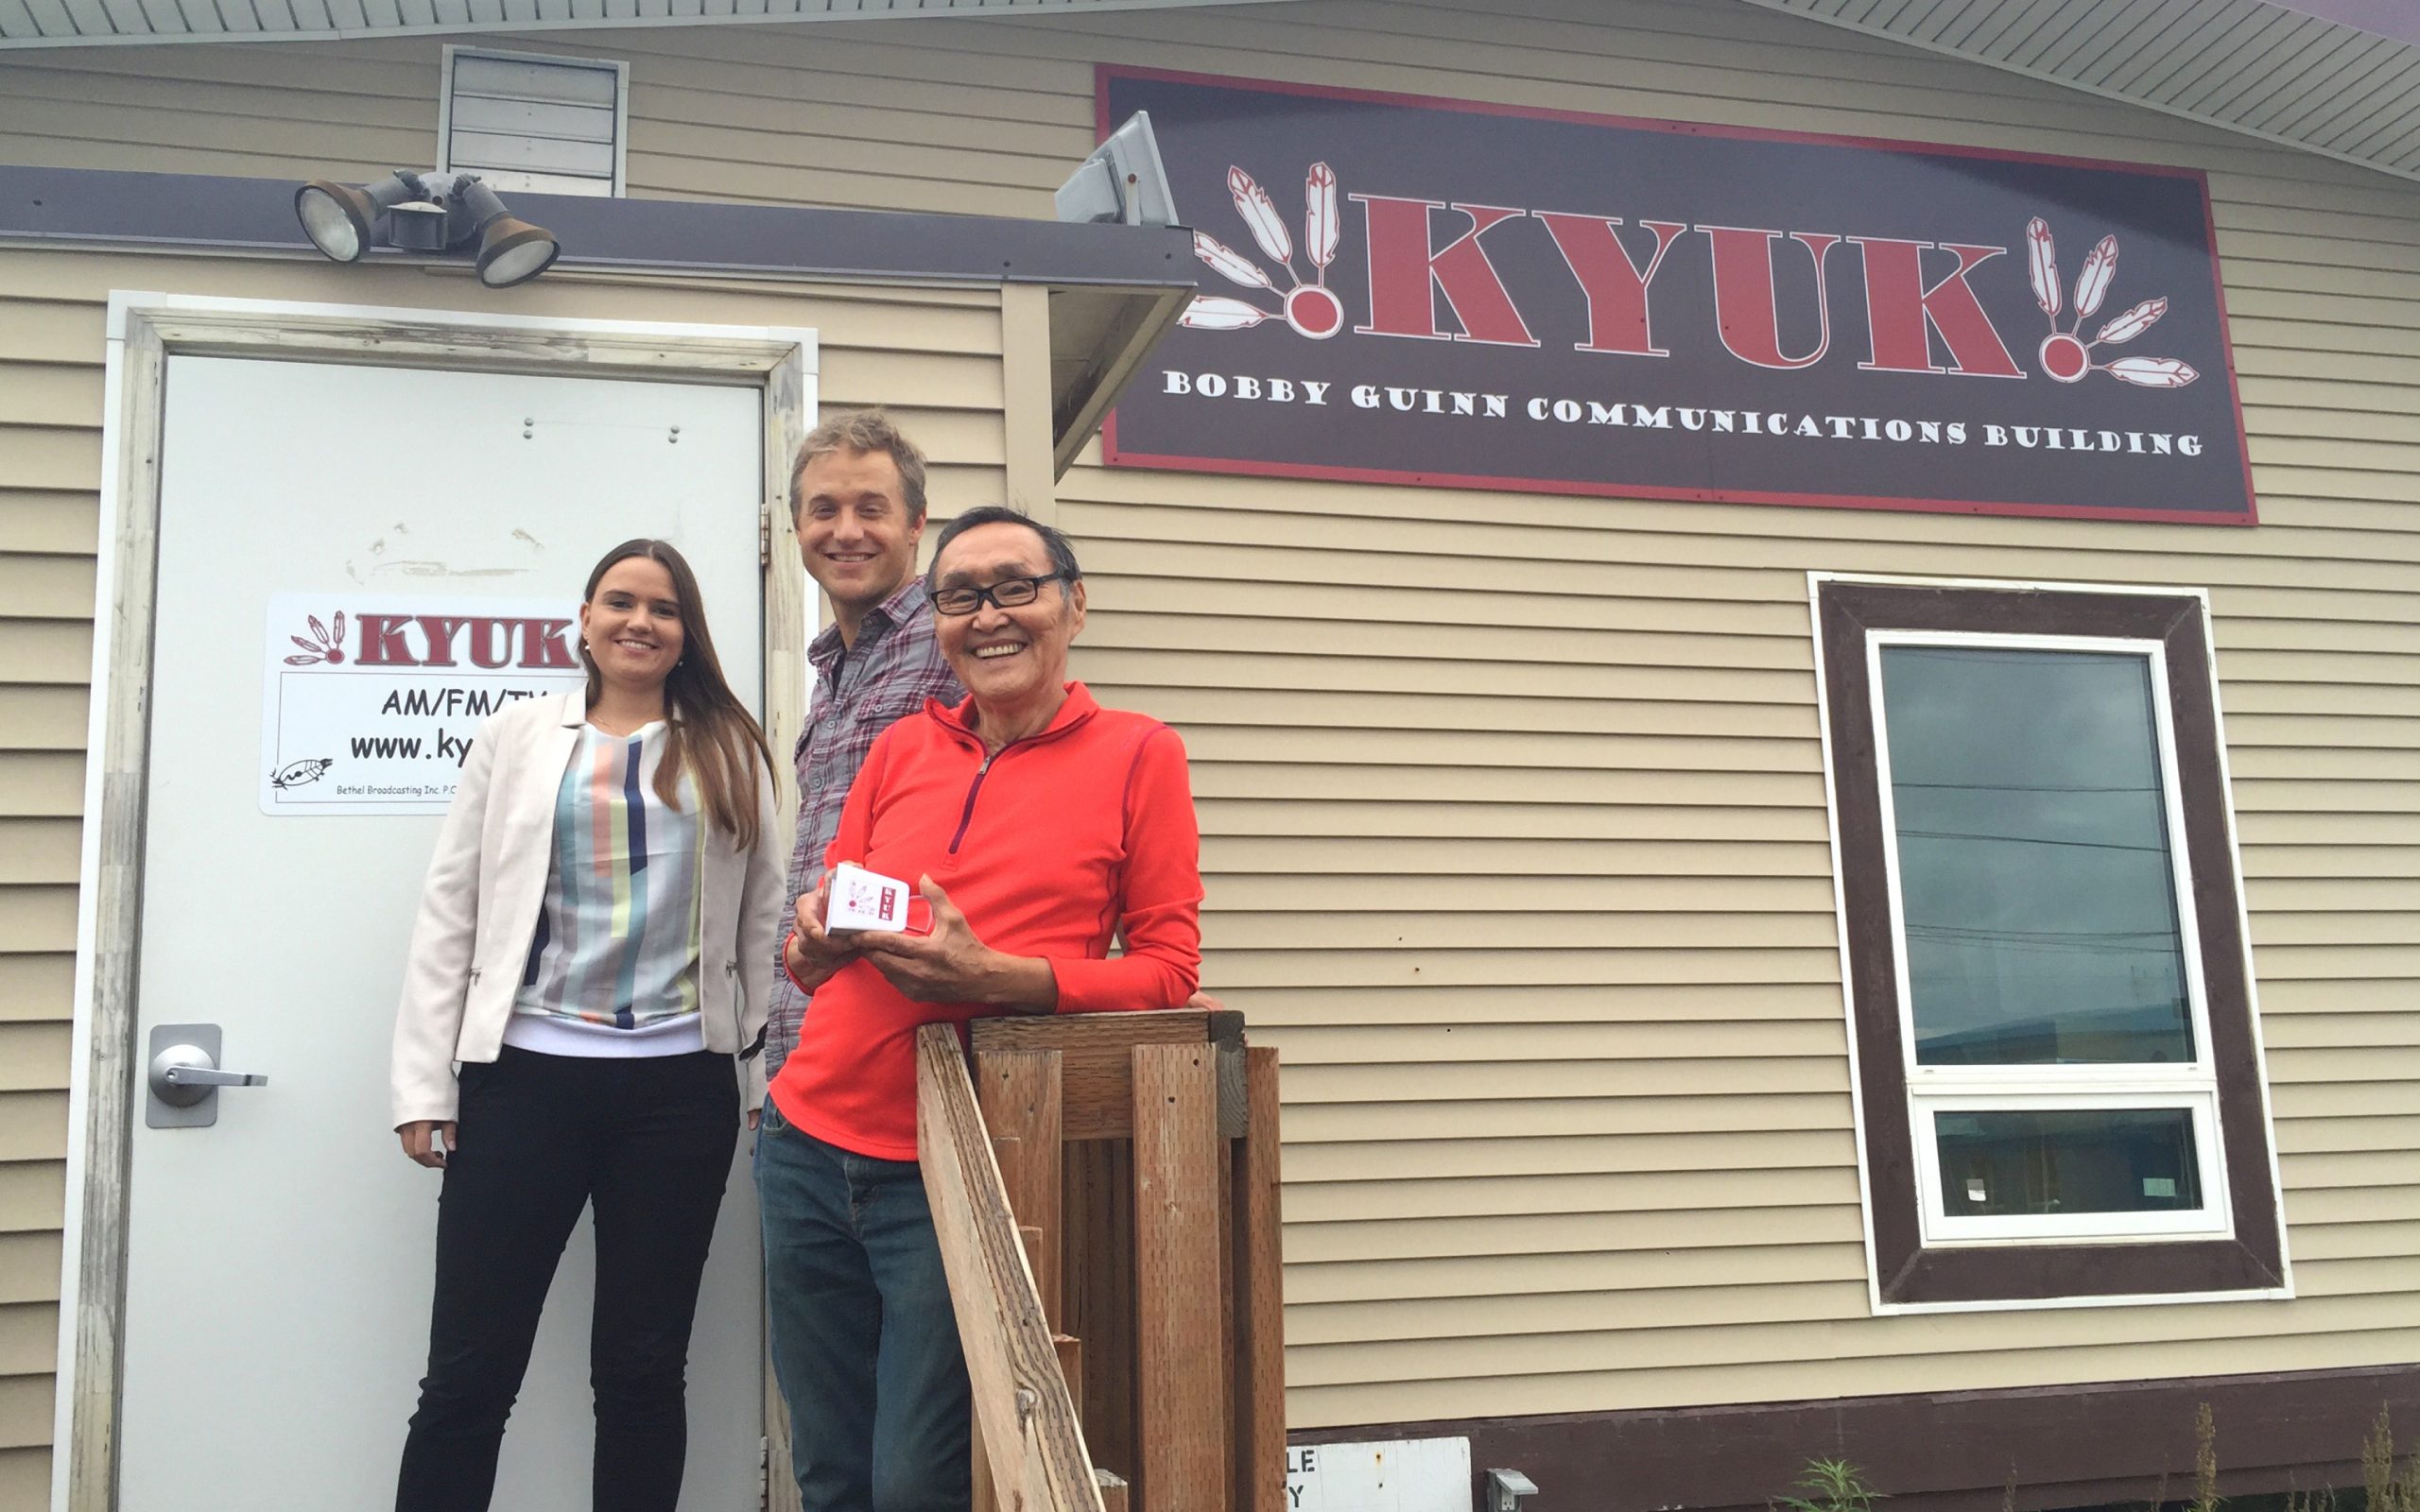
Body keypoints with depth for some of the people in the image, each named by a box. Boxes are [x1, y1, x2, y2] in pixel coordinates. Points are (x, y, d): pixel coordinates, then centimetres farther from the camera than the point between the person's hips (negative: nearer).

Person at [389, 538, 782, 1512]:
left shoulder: (731, 751, 9)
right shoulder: (518, 736, 8)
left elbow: (763, 920, 8)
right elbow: (451, 912, 5)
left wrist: (773, 1070, 2)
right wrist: (424, 1082, -1)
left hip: (680, 1086, 1)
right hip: (526, 1074, 0)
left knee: (643, 1367, 9)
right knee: (468, 1371, 3)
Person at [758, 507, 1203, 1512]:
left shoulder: (1138, 754, -2)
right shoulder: (900, 750, 9)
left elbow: (1167, 969, -5)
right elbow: (814, 949, 16)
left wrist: (995, 977, -19)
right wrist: (814, 939, -9)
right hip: (810, 1146, 4)